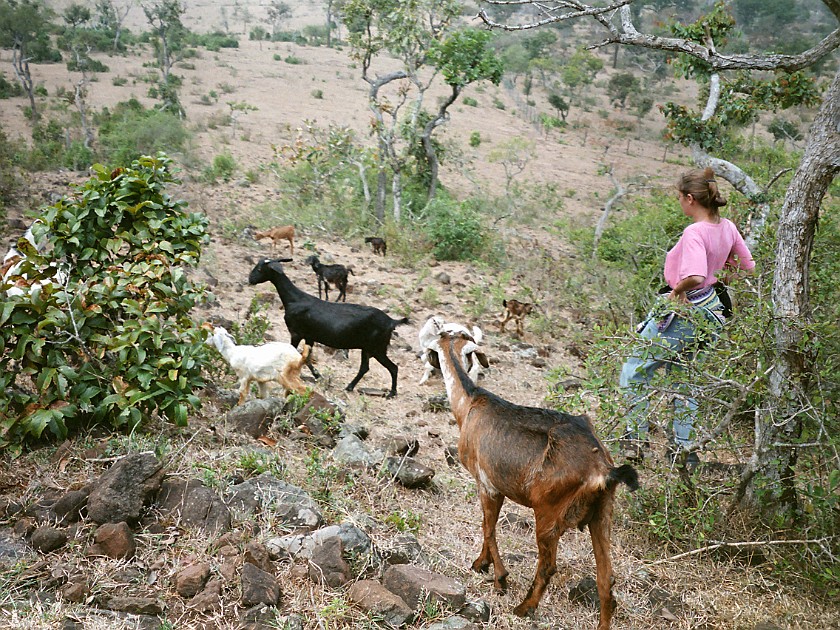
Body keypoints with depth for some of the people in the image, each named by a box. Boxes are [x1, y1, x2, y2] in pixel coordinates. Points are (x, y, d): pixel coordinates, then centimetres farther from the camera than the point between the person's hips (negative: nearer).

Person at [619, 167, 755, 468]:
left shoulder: (694, 232, -24)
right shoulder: (727, 227, 1)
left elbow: (695, 278, -37)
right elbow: (748, 265, 13)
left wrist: (676, 291, -19)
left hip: (680, 312, -9)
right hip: (707, 313, 9)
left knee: (634, 373, 7)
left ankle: (636, 439, 10)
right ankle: (684, 447, 25)